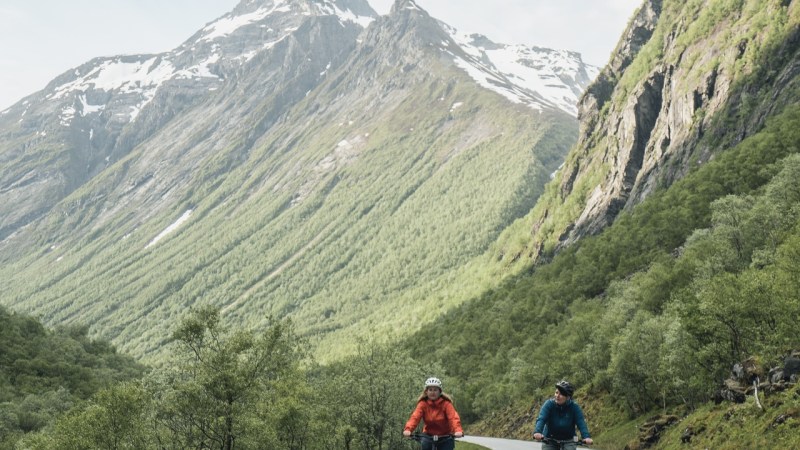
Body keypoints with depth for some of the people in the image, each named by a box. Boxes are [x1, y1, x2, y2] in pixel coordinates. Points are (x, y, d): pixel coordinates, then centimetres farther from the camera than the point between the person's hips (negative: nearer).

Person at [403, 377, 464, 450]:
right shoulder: (423, 404, -10)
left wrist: (458, 430, -48)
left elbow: (453, 417, -28)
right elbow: (415, 417, -24)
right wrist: (408, 429, -44)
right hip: (428, 437, 2)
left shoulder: (446, 403, -14)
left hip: (445, 439, -2)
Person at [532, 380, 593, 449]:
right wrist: (537, 432, -45)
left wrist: (586, 437, -40)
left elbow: (581, 423, -21)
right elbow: (541, 419, -25)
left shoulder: (574, 407, -12)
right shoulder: (549, 404, -14)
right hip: (549, 440, 1)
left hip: (568, 440, 0)